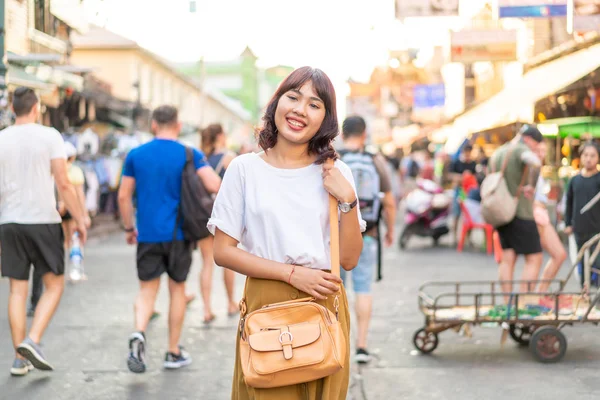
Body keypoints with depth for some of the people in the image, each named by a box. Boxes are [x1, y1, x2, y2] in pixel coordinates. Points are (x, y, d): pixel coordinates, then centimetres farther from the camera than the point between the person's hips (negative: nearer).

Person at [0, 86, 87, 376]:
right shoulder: (50, 137, -4)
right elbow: (63, 183, -9)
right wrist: (79, 219, -3)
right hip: (43, 221, -3)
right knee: (54, 285, 9)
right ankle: (32, 341, -9)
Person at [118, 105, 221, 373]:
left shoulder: (136, 155, 3)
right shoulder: (190, 155, -3)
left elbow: (124, 196, 4)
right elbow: (214, 186, -14)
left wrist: (129, 228, 16)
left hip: (148, 235, 1)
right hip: (178, 234, -1)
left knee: (147, 290, 8)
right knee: (177, 289, 12)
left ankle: (138, 334, -21)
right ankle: (174, 353, 19)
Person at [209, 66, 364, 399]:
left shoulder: (335, 173, 5)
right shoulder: (245, 169, -1)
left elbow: (350, 259, 3)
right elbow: (223, 251, -4)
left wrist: (347, 200, -10)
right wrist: (292, 273, -12)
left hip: (325, 306, 2)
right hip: (266, 306, -2)